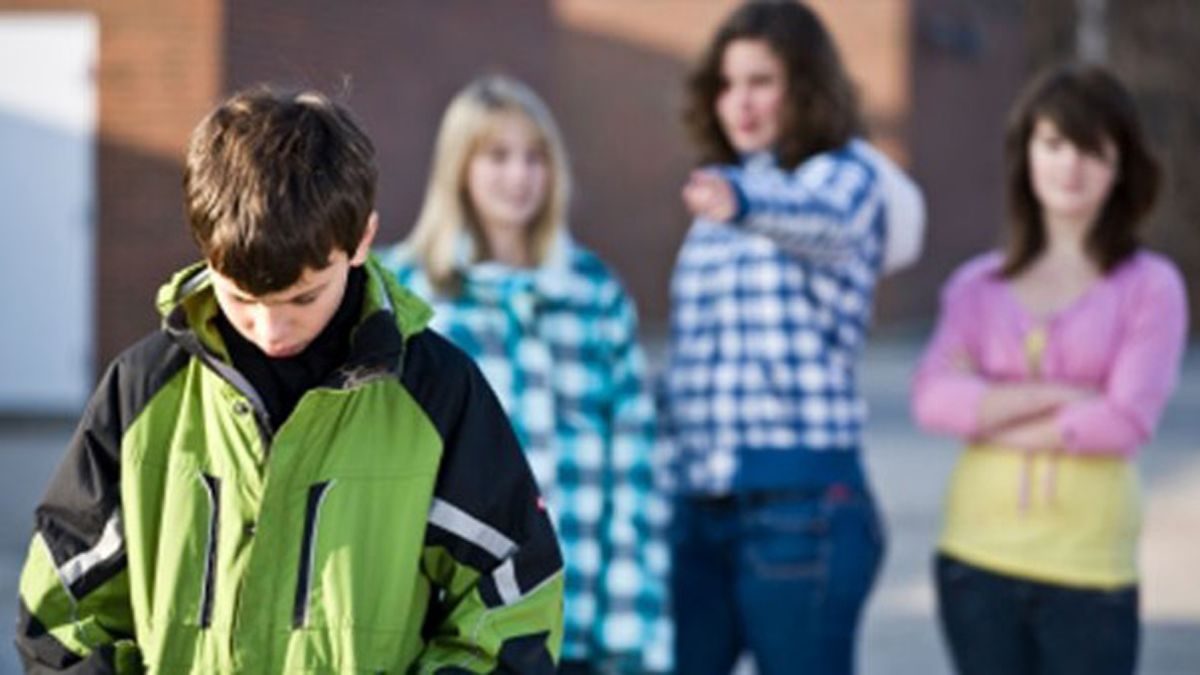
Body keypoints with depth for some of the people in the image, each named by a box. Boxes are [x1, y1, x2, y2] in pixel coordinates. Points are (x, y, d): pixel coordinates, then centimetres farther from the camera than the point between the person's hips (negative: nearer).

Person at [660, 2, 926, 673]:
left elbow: (820, 220, -29)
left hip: (802, 506, -7)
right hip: (695, 505, 7)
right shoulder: (721, 194, 18)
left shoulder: (846, 175, -4)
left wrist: (743, 204, -51)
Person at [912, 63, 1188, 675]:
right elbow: (933, 399, -6)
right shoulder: (977, 286, 9)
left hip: (1090, 572, -2)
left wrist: (991, 416, -6)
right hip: (978, 558, 3)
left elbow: (1127, 420, -12)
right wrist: (1061, 395, -13)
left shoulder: (1150, 287, 0)